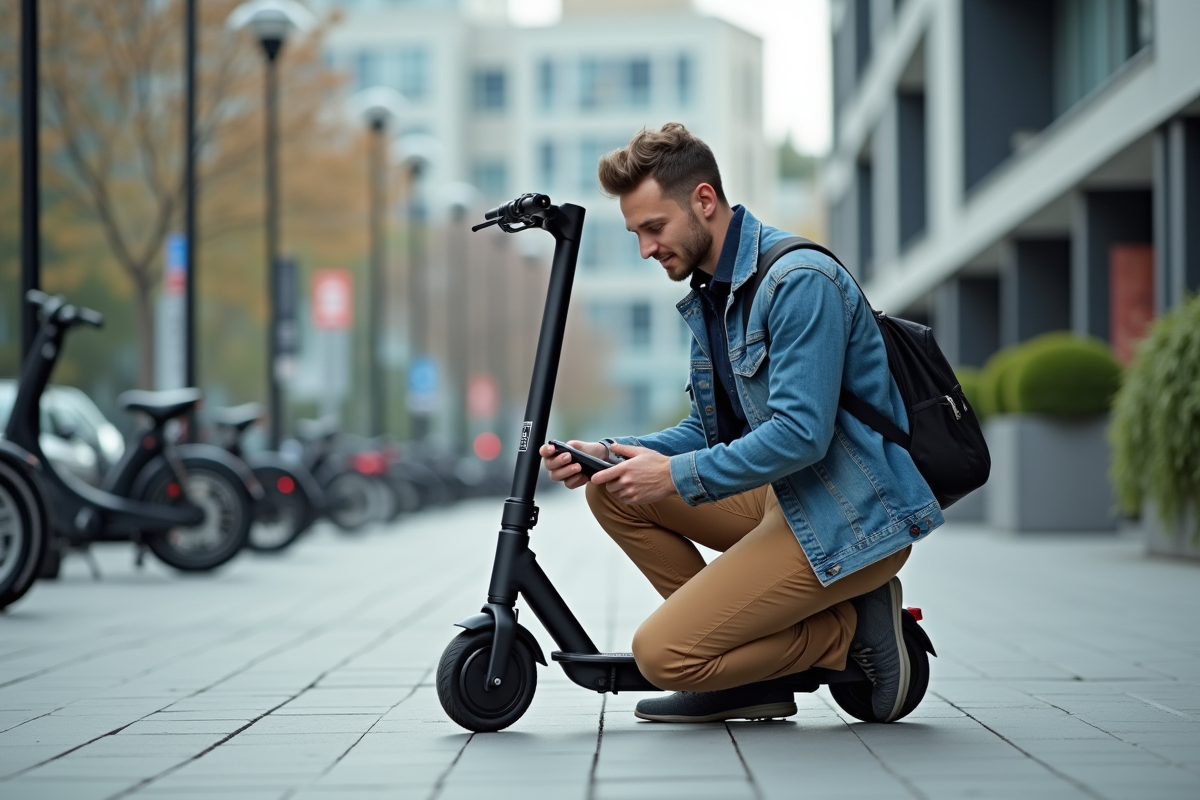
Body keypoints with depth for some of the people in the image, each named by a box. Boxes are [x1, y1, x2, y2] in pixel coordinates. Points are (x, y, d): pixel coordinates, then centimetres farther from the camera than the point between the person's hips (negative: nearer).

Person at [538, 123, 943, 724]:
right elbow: (712, 430, 14)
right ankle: (745, 673, 4)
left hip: (854, 520, -10)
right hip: (785, 495, 10)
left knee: (662, 653, -16)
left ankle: (852, 630, -1)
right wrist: (612, 454, -2)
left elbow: (802, 435, -26)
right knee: (613, 491, 5)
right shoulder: (710, 291, 11)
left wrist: (679, 476, -19)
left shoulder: (799, 280, -19)